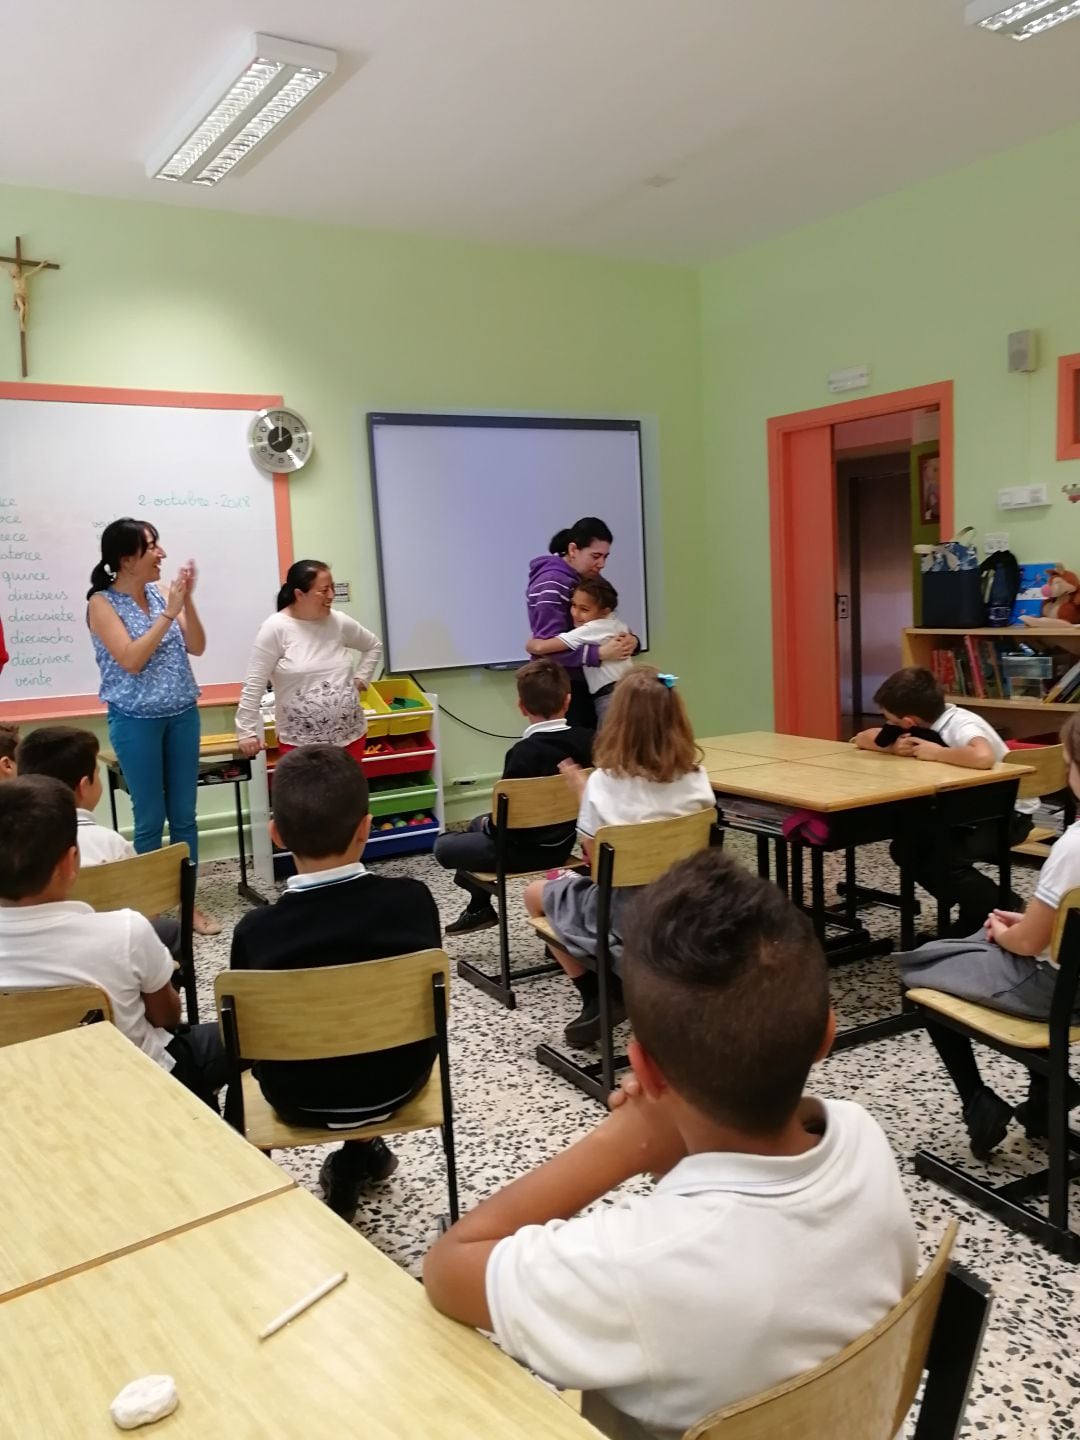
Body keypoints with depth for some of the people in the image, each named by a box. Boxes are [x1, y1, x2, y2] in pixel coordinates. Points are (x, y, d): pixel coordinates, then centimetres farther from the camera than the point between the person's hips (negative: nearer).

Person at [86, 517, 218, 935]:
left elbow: (196, 647, 2)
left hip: (182, 715, 4)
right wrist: (168, 612, -19)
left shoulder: (160, 592, 3)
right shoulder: (102, 603, -9)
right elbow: (131, 660, -18)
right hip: (136, 722, -4)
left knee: (184, 815, 10)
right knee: (150, 819, 4)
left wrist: (187, 601, -11)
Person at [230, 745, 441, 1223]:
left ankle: (356, 1159, 40)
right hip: (400, 1080, 1)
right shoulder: (413, 899, -19)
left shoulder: (256, 931, -22)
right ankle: (355, 1163, 37)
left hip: (301, 1099, 0)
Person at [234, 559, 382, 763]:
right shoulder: (275, 629, -10)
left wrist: (360, 679, 10)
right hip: (299, 742, -4)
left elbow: (374, 646, 22)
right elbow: (254, 685, -8)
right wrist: (247, 732, -9)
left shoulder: (339, 622, 3)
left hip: (350, 736, 4)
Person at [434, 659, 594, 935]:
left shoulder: (524, 752, -27)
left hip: (526, 850, -7)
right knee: (478, 823, 30)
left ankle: (480, 907, 29)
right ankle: (479, 907, 38)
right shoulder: (587, 741, -9)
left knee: (443, 847, 12)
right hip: (564, 842, 7)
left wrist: (489, 824, 0)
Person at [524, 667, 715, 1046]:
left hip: (623, 917, -5)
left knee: (536, 894, 23)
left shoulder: (605, 783, -20)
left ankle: (598, 999, 13)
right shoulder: (696, 778, -8)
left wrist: (581, 789, -4)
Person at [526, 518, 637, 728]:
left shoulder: (588, 580, 11)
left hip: (585, 683, 9)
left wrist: (629, 640, -12)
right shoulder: (551, 584, -16)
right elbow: (549, 644, -23)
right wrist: (599, 653, -32)